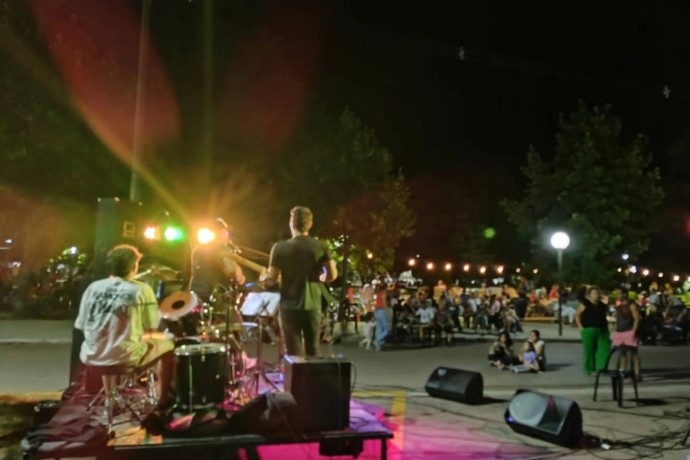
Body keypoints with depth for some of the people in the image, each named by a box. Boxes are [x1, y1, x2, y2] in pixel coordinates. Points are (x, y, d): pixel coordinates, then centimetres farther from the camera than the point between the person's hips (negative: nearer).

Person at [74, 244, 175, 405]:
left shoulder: (93, 287, 2)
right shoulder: (142, 290, -9)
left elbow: (82, 326, 8)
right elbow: (151, 331, -8)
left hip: (92, 355, 5)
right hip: (126, 356, -5)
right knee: (167, 345, 19)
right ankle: (163, 400, 28)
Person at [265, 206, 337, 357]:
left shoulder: (280, 247, -8)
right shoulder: (320, 246, -3)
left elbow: (271, 280, -7)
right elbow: (332, 275, -4)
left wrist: (265, 280, 15)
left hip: (290, 306, -2)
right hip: (313, 305, 2)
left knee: (294, 353, 5)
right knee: (313, 350, 16)